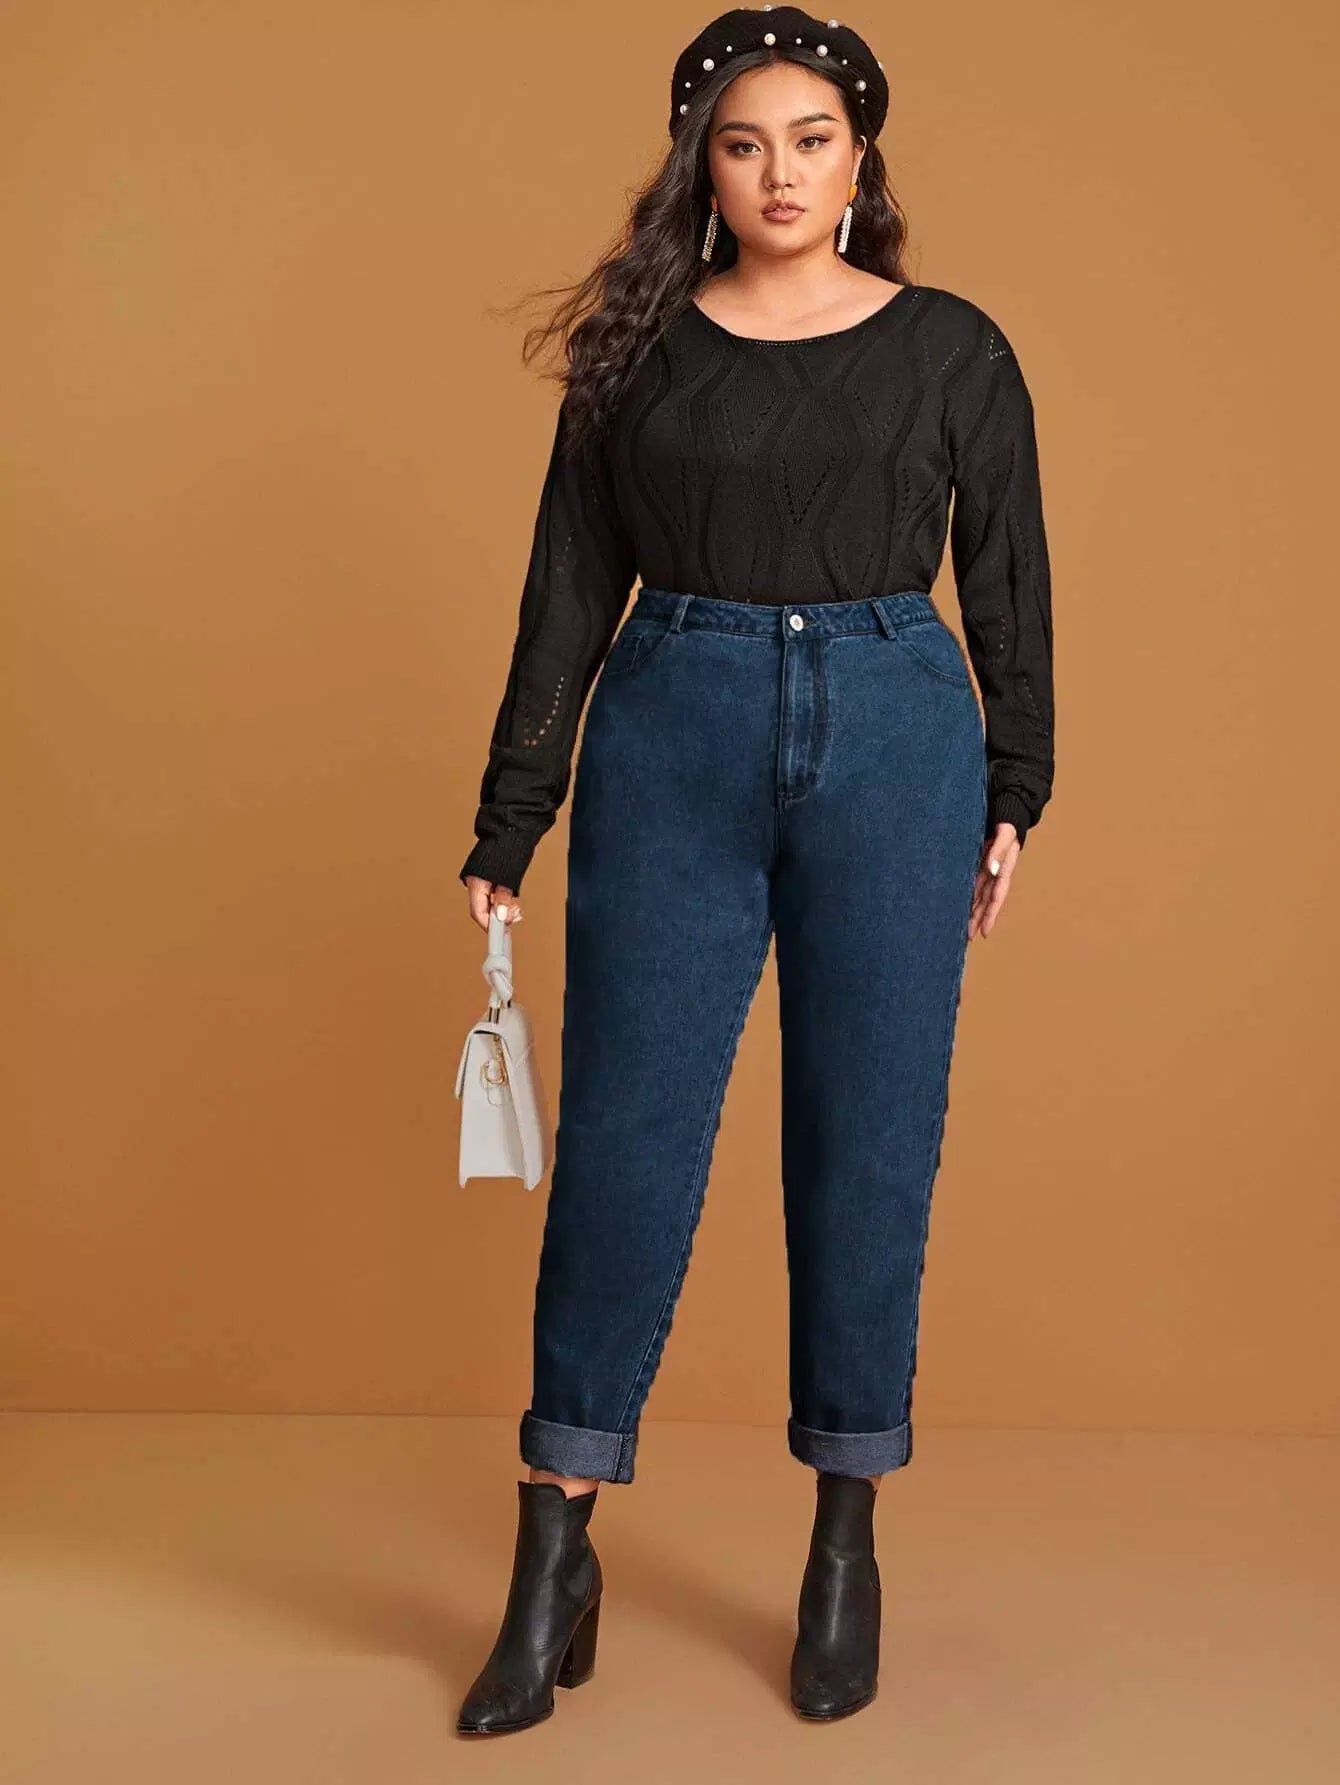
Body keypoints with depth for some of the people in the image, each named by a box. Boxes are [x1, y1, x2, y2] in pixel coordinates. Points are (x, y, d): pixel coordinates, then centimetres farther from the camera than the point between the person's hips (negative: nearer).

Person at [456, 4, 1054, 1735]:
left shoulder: (953, 348, 6)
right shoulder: (638, 347, 7)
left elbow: (1007, 585, 10)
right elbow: (569, 590, 7)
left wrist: (1013, 796, 6)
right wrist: (508, 826, 5)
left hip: (895, 746, 0)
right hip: (671, 742, 0)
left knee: (867, 1144, 4)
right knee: (623, 1138, -1)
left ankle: (846, 1545, 20)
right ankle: (554, 1557, 10)